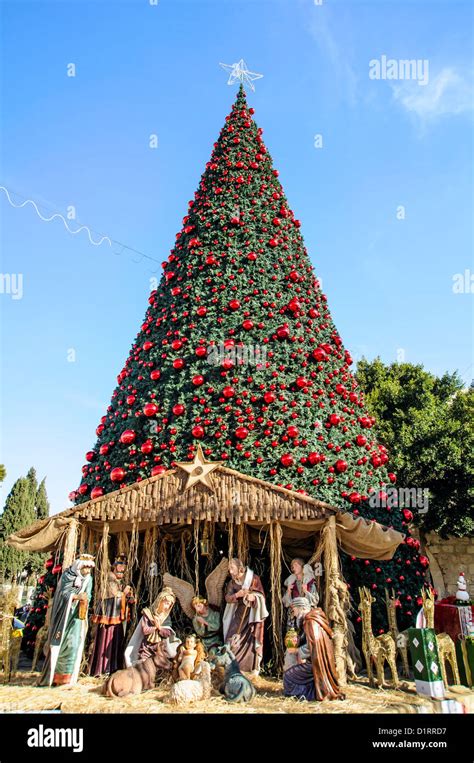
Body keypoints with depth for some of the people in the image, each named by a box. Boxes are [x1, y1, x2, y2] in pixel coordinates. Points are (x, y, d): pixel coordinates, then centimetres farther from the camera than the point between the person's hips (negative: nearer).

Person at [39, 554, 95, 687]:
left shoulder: (88, 579, 2)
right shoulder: (67, 575, -8)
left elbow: (88, 596, -1)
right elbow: (64, 593, -15)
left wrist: (85, 600, -24)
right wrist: (77, 596, -32)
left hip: (77, 616, 2)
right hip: (63, 615, -2)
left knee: (74, 644, -5)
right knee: (58, 644, 0)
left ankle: (67, 678, 2)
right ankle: (53, 676, 12)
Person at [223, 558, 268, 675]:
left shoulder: (253, 578, -9)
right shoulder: (232, 582, 5)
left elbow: (261, 596, -10)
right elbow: (227, 598, -2)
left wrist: (253, 597, -32)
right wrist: (237, 595, -22)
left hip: (253, 614, -4)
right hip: (239, 614, 4)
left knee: (252, 640, -5)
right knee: (233, 640, -5)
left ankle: (255, 668, 7)